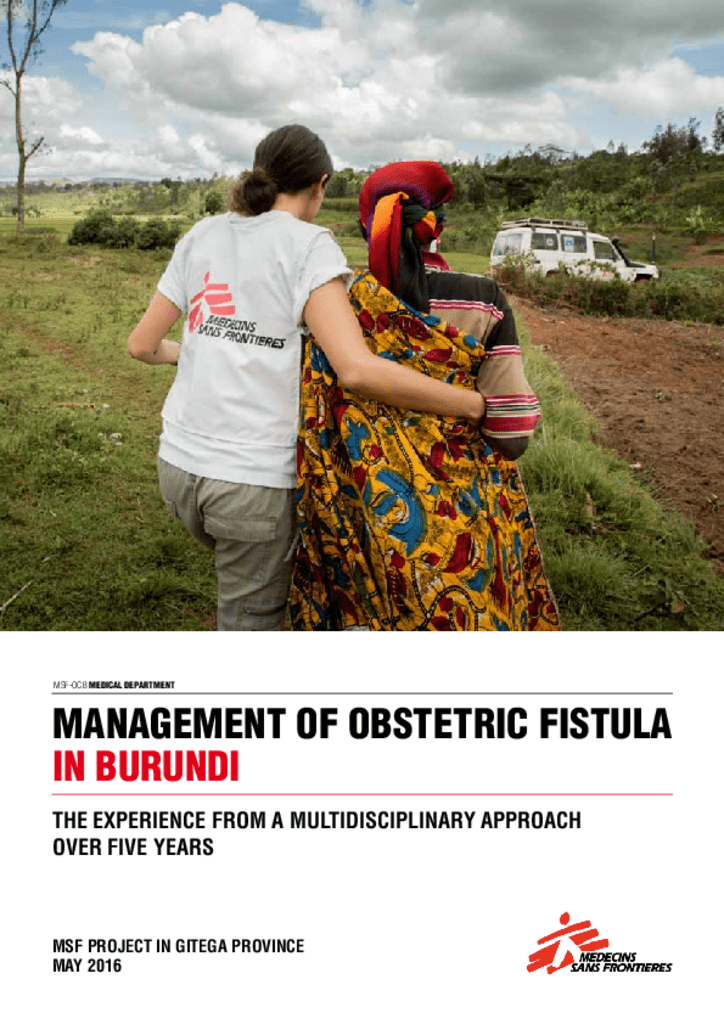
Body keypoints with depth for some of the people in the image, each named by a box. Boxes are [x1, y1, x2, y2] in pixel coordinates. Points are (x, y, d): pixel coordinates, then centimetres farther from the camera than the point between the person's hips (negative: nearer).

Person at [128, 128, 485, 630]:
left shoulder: (201, 236, 10)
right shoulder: (309, 245, -7)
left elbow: (142, 344, 14)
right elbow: (359, 370, -21)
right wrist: (474, 405, -13)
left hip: (180, 463, 6)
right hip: (254, 481, -5)